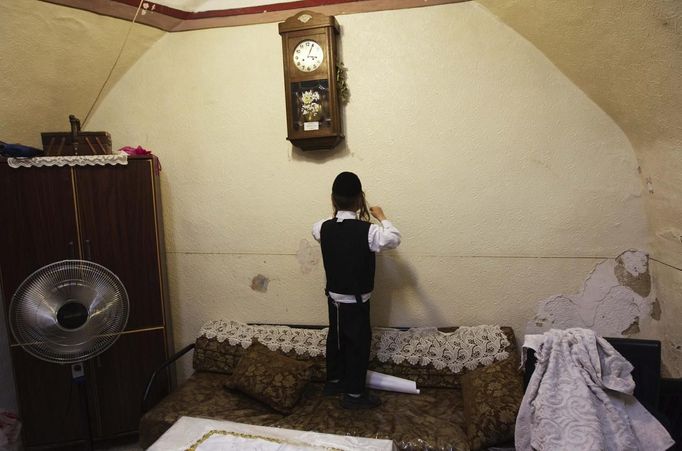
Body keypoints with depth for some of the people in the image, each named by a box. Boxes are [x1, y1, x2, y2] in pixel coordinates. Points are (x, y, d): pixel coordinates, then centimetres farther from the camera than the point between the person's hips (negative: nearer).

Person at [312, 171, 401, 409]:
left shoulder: (325, 228, -7)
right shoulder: (367, 231, -23)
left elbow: (315, 229, 18)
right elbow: (394, 239, -7)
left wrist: (338, 215, 19)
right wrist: (381, 217, 4)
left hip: (334, 296, 6)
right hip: (356, 300, -6)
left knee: (336, 338, 21)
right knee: (358, 344, 9)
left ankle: (334, 381, 37)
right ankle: (354, 394, 20)